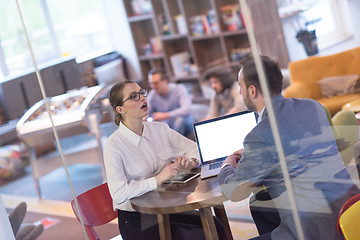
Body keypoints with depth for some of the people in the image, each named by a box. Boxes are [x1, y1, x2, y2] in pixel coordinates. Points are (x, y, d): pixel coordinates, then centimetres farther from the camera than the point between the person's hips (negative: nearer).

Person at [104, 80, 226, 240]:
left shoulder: (160, 129, 4)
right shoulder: (113, 146, -13)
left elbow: (193, 147, 14)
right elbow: (118, 194, -22)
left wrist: (191, 161, -8)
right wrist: (158, 179, -26)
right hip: (136, 219, -5)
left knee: (216, 226, -18)